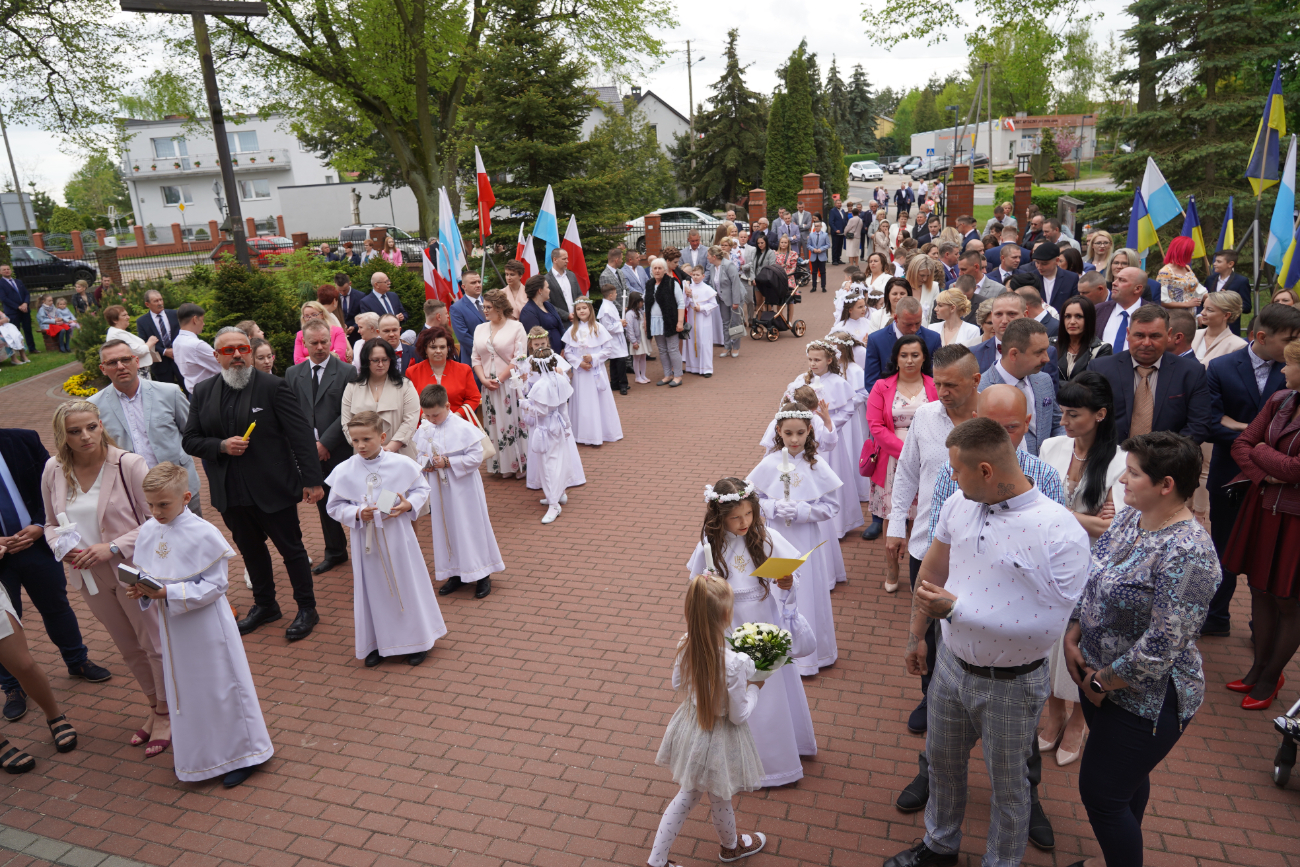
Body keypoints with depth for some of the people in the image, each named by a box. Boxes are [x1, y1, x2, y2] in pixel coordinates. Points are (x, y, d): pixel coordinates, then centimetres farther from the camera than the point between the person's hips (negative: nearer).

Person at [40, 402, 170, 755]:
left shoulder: (128, 464, -17)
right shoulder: (53, 470, -1)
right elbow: (53, 523, 11)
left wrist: (112, 548, -22)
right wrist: (63, 547, -9)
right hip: (89, 577, 5)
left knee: (155, 643, 6)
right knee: (128, 647, 21)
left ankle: (166, 713, 26)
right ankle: (154, 706, 40)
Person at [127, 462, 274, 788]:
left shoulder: (203, 534, -18)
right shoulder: (147, 532, 0)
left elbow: (215, 584, -18)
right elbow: (143, 575, 10)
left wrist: (169, 593, -25)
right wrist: (142, 590, -12)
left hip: (205, 627, -6)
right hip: (171, 628, 6)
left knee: (220, 687, 5)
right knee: (184, 690, 19)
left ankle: (240, 754, 21)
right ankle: (199, 756, 38)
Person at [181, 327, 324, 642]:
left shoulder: (273, 386, -9)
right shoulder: (203, 392, 5)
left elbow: (301, 435, -11)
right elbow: (189, 440, 6)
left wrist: (312, 480, -15)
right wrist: (221, 446, -14)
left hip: (273, 489, -5)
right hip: (231, 494, 5)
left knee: (291, 549, 7)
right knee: (251, 550, 20)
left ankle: (306, 609, 23)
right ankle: (264, 605, 39)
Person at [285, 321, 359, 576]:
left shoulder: (347, 372, -4)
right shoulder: (292, 374, 9)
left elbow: (347, 415, -9)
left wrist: (325, 443, -14)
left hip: (339, 450, -4)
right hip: (309, 450, 4)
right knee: (323, 502, 14)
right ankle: (335, 552, 28)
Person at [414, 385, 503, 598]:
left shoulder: (464, 428, -16)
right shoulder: (423, 429, 1)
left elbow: (476, 457, -16)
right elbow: (419, 454, 12)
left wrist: (448, 462, -21)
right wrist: (424, 464, -10)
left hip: (463, 488, -5)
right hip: (438, 490, 5)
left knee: (471, 528, 3)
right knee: (445, 529, 13)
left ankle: (482, 575, 16)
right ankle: (456, 573, 28)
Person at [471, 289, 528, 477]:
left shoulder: (516, 327, -4)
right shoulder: (480, 329, 12)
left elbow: (519, 359, -10)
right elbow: (476, 358, 10)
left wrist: (499, 379, -14)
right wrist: (484, 380, -6)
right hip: (488, 387, 5)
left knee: (513, 423, -1)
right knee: (494, 425, 7)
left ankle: (520, 465, 10)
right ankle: (502, 466, 17)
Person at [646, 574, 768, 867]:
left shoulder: (685, 646, -18)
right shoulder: (733, 663, -36)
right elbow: (739, 715, -22)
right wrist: (754, 687, -5)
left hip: (690, 728, 5)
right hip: (718, 738, -5)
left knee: (687, 794, 27)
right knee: (719, 799, 25)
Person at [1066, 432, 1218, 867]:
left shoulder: (1186, 553, -29)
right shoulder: (1129, 517, -2)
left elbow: (1161, 646, -27)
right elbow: (1090, 579, 8)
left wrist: (1103, 682, -15)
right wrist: (1073, 636, -2)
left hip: (1144, 698, -8)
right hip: (1098, 677, 8)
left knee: (1101, 793, 4)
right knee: (1126, 779, 26)